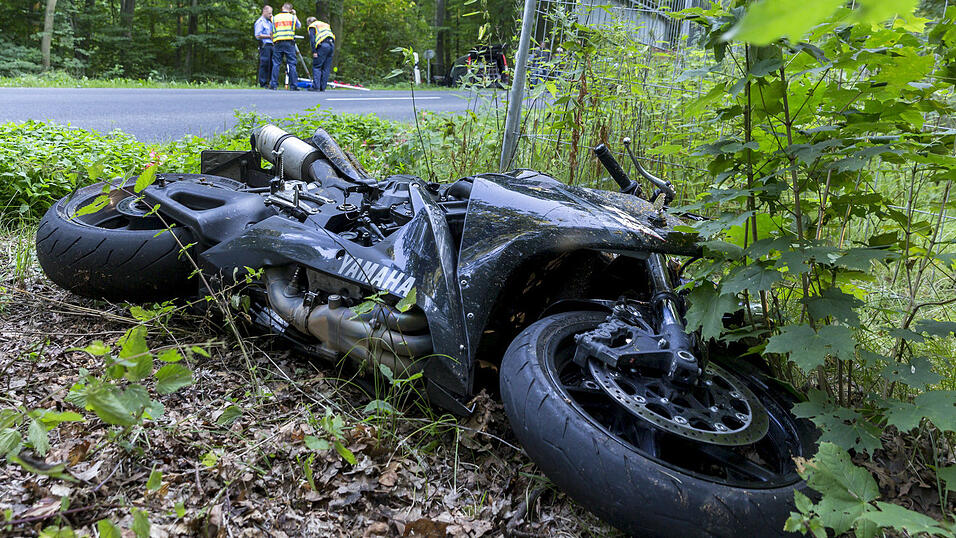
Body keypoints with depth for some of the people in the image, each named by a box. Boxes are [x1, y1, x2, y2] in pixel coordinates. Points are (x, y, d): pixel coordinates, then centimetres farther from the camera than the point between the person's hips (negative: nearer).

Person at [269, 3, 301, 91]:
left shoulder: (274, 18, 12)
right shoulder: (292, 17, 7)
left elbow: (272, 32, 12)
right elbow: (299, 26, 24)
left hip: (278, 43, 1)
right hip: (289, 43, -1)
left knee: (276, 64, 4)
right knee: (291, 64, 0)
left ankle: (273, 84, 0)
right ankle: (293, 85, -4)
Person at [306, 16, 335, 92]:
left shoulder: (312, 26, 11)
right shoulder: (326, 25, 31)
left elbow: (312, 39, -3)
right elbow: (333, 36, 23)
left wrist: (314, 51, -7)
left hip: (322, 46, -6)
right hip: (331, 45, 6)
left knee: (316, 67, -3)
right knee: (326, 68, 8)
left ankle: (316, 86, -13)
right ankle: (323, 87, 7)